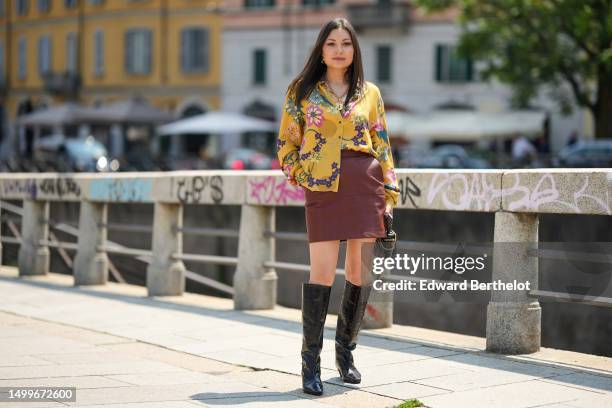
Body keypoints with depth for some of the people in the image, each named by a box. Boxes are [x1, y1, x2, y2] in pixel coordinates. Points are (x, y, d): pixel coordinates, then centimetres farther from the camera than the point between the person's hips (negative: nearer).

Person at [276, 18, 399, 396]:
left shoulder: (370, 93, 12)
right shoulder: (301, 91, 8)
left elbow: (383, 147, 11)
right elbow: (287, 143, 12)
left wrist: (389, 194, 5)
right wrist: (299, 177, 0)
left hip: (365, 185, 2)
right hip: (323, 187, -2)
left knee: (360, 271, 3)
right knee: (322, 273, -9)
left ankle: (346, 350, 20)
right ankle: (311, 361, -3)